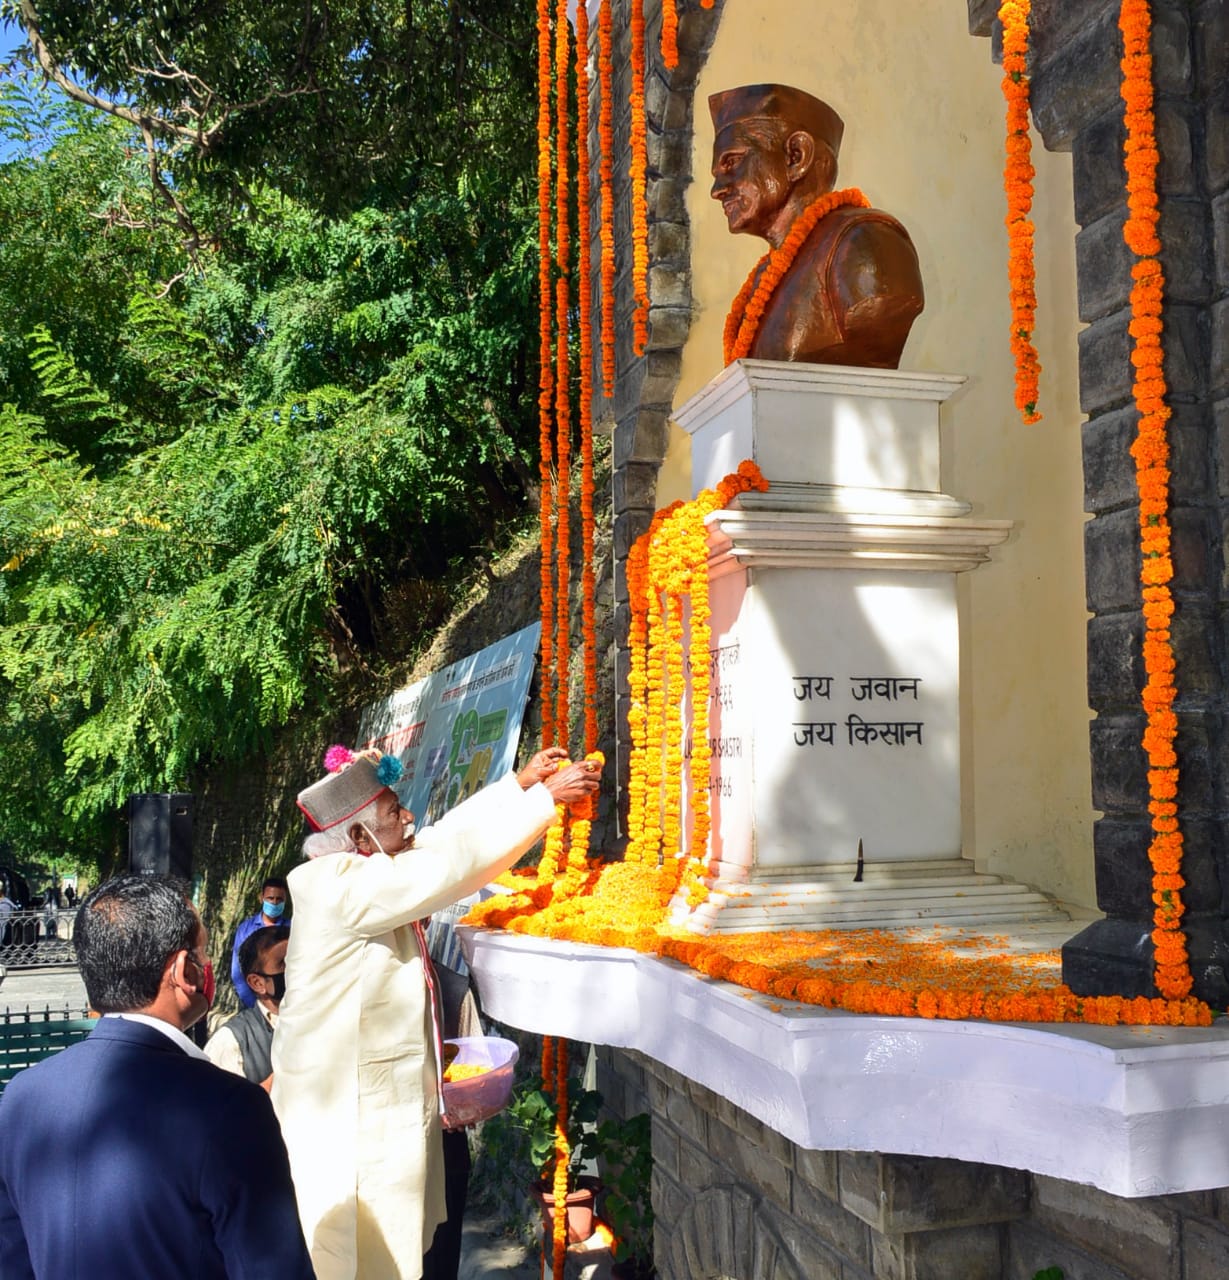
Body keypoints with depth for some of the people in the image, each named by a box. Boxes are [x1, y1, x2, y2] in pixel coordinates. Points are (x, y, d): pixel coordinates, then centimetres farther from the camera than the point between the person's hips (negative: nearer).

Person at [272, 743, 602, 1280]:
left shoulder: (364, 869, 4)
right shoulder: (339, 886, -24)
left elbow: (444, 837, 8)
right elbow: (456, 860, -28)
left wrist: (522, 781, 3)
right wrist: (547, 797, -23)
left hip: (387, 1107, 9)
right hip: (352, 1119, -9)